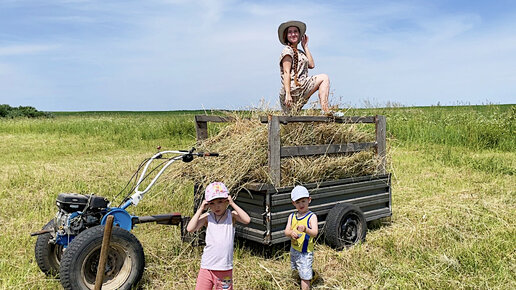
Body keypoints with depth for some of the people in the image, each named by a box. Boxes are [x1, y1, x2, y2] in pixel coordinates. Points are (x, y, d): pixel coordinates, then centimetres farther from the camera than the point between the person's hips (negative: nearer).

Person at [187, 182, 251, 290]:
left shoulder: (232, 215, -1)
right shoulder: (207, 217, -1)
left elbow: (247, 220, -19)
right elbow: (190, 228, -13)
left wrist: (232, 204, -15)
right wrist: (201, 209, -12)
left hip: (225, 268, 0)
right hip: (207, 267, 0)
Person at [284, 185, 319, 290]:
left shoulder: (312, 217, -15)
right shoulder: (292, 216, 1)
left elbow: (315, 233, -27)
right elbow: (286, 231, -6)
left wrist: (305, 229, -47)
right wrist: (291, 233, -29)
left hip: (305, 252, -6)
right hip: (294, 249, 6)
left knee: (305, 277, -1)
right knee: (299, 272, 26)